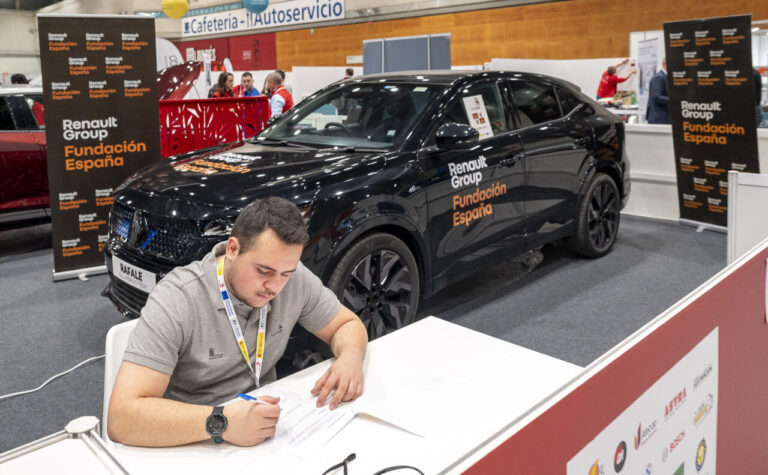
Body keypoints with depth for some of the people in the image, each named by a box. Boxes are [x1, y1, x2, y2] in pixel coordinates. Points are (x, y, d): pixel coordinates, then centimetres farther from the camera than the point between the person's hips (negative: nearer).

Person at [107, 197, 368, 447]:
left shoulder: (294, 278, -8)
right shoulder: (177, 298, -23)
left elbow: (347, 324, 6)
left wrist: (350, 358, -17)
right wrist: (222, 422, -39)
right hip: (191, 446, -2)